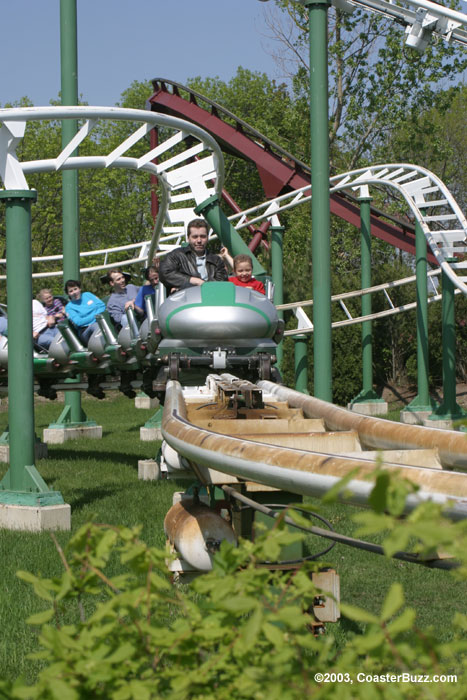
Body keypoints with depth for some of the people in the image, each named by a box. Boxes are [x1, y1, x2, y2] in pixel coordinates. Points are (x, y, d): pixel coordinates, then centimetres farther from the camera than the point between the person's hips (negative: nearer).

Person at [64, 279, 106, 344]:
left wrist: (97, 314, -6)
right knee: (94, 326, -37)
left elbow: (102, 306, 12)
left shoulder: (87, 295, 21)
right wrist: (94, 316, -4)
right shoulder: (69, 307, 10)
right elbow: (78, 322, -4)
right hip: (86, 330, -3)